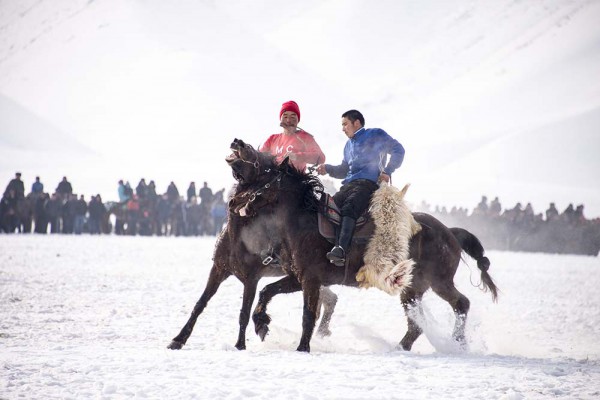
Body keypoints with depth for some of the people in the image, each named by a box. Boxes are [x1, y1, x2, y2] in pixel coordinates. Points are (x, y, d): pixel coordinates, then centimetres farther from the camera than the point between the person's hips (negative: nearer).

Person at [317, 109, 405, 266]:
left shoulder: (376, 135, 9)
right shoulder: (349, 145, 32)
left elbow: (398, 150, 5)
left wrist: (387, 171, -6)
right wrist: (327, 169, 15)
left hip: (368, 183, -8)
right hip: (348, 185, 8)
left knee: (349, 208, -33)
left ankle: (341, 249, -50)